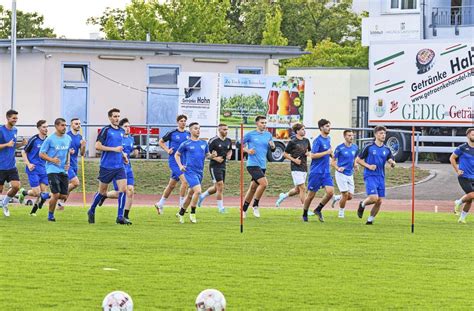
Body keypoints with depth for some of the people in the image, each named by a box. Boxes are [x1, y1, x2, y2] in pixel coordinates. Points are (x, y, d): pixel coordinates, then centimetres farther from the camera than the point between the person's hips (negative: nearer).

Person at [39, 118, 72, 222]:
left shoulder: (68, 138, 8)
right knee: (56, 194, -13)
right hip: (53, 170, -6)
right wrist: (52, 160, -19)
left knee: (64, 196, 1)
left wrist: (68, 162, 6)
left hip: (63, 170, 6)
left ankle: (49, 198, 32)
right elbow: (41, 154, -4)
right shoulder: (50, 139, -9)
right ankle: (50, 215, 8)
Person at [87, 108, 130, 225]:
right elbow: (97, 146, -15)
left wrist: (123, 154, 11)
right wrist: (114, 149, -19)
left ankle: (120, 217, -6)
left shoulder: (121, 131, 12)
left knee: (123, 189, -9)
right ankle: (91, 211, 29)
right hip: (106, 166, -5)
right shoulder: (105, 130, -8)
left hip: (119, 166, 5)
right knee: (102, 191, 7)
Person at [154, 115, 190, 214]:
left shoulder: (188, 134, 8)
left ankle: (160, 204, 26)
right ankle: (182, 205, -13)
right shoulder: (172, 133, -4)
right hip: (174, 161, -6)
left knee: (172, 185, 13)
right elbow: (161, 142, 8)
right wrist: (167, 150, -6)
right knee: (185, 181, -20)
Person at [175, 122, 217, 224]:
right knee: (197, 191, -21)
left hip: (199, 172, 6)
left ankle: (181, 213, 28)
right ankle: (193, 214, -7)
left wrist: (212, 155, -3)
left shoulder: (203, 144, 11)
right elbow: (177, 155, 9)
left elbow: (207, 155, 20)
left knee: (191, 194, 13)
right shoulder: (186, 144, -2)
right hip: (190, 171, -6)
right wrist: (180, 166, -5)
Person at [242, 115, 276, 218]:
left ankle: (244, 209, 23)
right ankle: (255, 206, -8)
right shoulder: (250, 134, -3)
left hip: (262, 166, 6)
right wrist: (247, 150, -12)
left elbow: (272, 148, 21)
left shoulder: (268, 135, 11)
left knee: (253, 188, 11)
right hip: (252, 164, -6)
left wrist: (272, 145, -3)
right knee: (264, 183, -23)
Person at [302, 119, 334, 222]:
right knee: (311, 194, 1)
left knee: (330, 192, -8)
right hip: (316, 172, -7)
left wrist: (331, 154, 11)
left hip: (326, 172, 7)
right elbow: (313, 155, -19)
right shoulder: (318, 140, -13)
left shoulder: (328, 139, 12)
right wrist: (326, 152, -19)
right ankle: (305, 215, 18)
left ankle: (318, 210, 11)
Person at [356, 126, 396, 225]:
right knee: (374, 198, -19)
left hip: (381, 177, 5)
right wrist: (368, 166, -12)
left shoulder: (386, 149, 9)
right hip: (370, 176, -5)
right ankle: (362, 204, 12)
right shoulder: (369, 147, -3)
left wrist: (392, 163, -20)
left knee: (379, 201, 1)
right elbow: (358, 159, 2)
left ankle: (370, 219, 17)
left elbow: (391, 160, 5)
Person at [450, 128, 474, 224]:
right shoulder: (462, 148, -6)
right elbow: (452, 158, 2)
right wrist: (457, 170, -4)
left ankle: (462, 218, 20)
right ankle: (459, 203, 6)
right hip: (464, 177, -6)